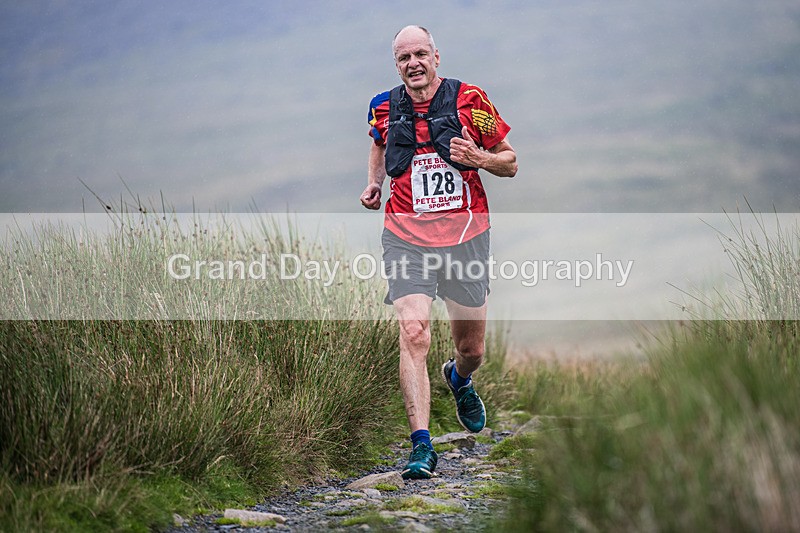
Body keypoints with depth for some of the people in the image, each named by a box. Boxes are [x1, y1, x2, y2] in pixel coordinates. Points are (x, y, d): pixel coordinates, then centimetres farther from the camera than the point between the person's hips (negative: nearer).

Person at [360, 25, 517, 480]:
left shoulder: (470, 100, -4)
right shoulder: (384, 108, 2)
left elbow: (511, 164, 3)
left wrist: (478, 158, -17)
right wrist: (375, 183, 9)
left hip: (466, 234, 0)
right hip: (406, 238, 0)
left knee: (472, 348, 11)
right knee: (413, 335, -19)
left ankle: (460, 379, 50)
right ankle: (422, 447, -19)